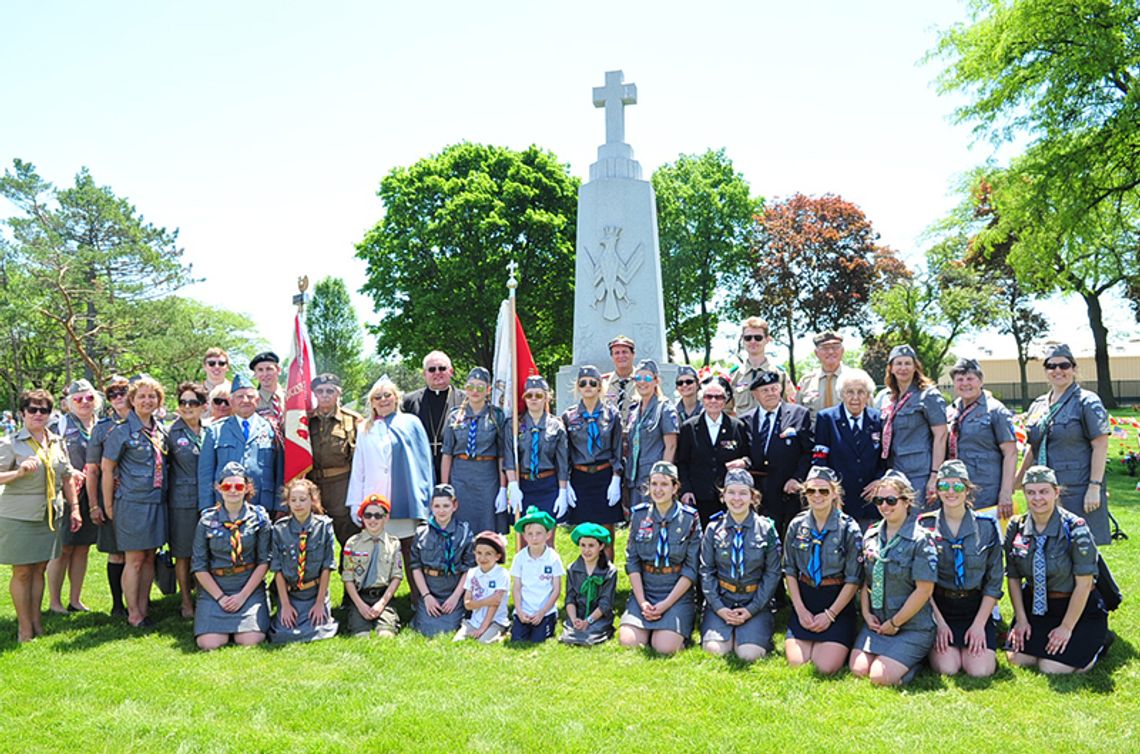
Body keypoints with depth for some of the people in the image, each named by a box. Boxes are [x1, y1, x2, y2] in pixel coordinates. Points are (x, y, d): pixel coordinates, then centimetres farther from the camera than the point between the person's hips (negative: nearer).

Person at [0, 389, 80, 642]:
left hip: (49, 516, 4)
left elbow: (67, 478, 15)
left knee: (39, 569, 11)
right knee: (22, 572, 1)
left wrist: (74, 508, 12)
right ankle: (25, 628, 11)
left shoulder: (56, 443, 10)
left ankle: (36, 622, 20)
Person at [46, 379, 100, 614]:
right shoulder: (62, 424, -4)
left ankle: (75, 599, 19)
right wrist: (70, 472, -19)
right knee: (63, 548, -1)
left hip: (91, 496, 5)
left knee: (83, 548, 10)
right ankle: (54, 601, 11)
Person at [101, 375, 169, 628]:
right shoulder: (121, 431, -8)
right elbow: (106, 468, -6)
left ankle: (144, 608, 21)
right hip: (133, 502, -6)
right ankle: (133, 614, 11)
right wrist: (109, 505, -4)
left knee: (149, 559, 11)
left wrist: (163, 494, 13)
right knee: (134, 560, 1)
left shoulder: (161, 430, 9)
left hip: (157, 502, 6)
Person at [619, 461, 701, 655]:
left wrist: (666, 604, -12)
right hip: (644, 590, 2)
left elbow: (691, 569, -6)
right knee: (628, 642, -17)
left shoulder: (690, 518, -4)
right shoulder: (638, 515, 4)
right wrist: (642, 602, -8)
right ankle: (648, 628, 12)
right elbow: (632, 562, 3)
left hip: (678, 593, -2)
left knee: (665, 647, -20)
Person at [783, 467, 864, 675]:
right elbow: (790, 571, 6)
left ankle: (838, 646, 17)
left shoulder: (849, 529, -6)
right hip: (804, 600, 3)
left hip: (837, 602, -2)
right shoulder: (796, 526, 3)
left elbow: (853, 580, -6)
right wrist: (800, 610, -5)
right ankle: (810, 641, 19)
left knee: (826, 667, -14)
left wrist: (830, 614, -11)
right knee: (796, 663, -11)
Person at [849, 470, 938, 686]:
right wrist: (866, 613, 0)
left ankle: (916, 660, 11)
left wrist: (894, 623, -12)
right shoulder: (871, 536, 7)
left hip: (912, 626, -6)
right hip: (876, 622, 6)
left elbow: (924, 590, -15)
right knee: (858, 670, -8)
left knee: (880, 677, -17)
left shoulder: (920, 539, -12)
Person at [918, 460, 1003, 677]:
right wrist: (939, 621, -10)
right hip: (938, 607, -1)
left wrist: (979, 624, -6)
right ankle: (936, 647, 15)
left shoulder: (987, 527, 1)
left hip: (976, 607, 1)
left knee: (980, 670, -15)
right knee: (947, 667, -19)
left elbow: (994, 582, 2)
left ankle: (974, 641, 17)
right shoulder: (925, 526, -2)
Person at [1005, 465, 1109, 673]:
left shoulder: (1075, 528, -18)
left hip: (1078, 608, -4)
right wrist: (1021, 619, -3)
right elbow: (1013, 578, 3)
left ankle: (1095, 643, 13)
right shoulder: (1016, 527, -4)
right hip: (1035, 607, 4)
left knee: (1052, 667, -15)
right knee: (1017, 658, -11)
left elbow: (1083, 584, -15)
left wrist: (1067, 628, -13)